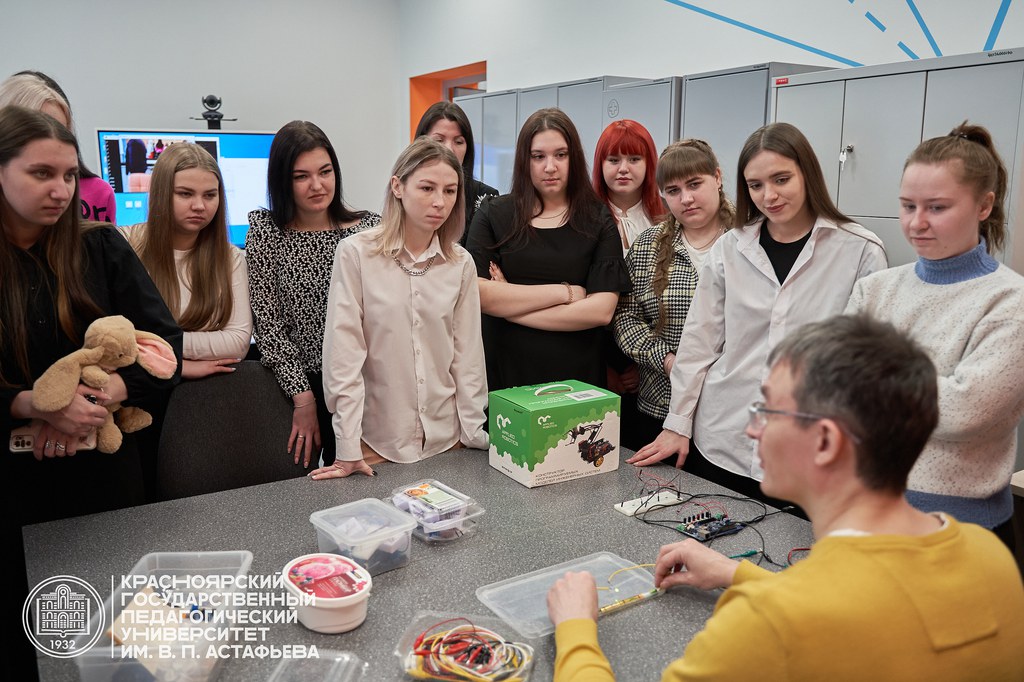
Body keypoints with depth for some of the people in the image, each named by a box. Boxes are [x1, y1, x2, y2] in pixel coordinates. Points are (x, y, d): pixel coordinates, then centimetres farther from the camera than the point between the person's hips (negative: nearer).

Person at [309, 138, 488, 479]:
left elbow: (467, 354, 3)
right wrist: (348, 448, -13)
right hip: (377, 443, -3)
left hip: (447, 439, 3)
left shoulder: (461, 263, 1)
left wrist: (475, 433, -1)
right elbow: (344, 354, -11)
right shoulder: (355, 253, -9)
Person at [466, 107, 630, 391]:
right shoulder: (493, 215, 0)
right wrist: (564, 292, -12)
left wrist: (511, 304, -12)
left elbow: (602, 310, -11)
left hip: (576, 378, 0)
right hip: (503, 375, 0)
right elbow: (477, 293, -12)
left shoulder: (598, 222, -1)